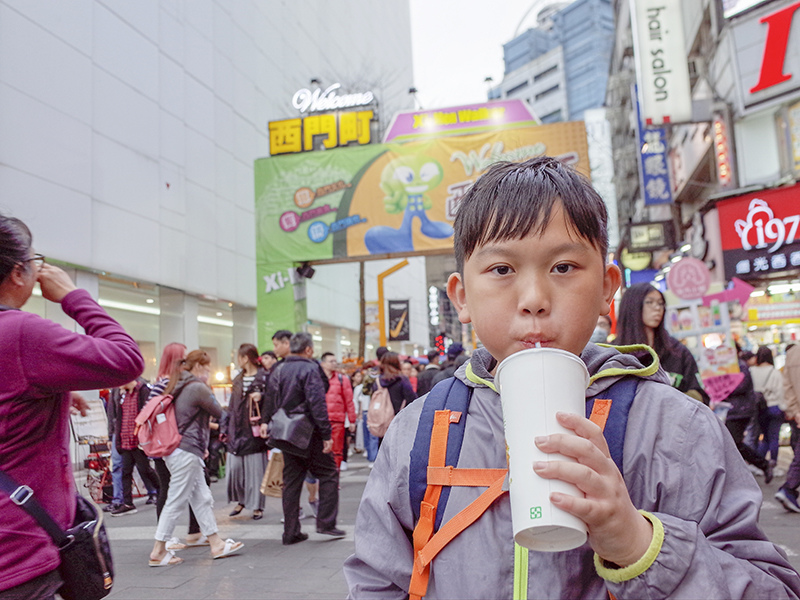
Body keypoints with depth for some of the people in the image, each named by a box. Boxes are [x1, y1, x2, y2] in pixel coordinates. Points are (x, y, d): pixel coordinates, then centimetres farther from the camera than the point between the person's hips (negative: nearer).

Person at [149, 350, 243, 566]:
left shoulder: (177, 387, 16)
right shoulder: (198, 387, -12)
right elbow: (219, 414, -6)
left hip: (176, 449, 10)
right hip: (187, 452, -10)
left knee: (202, 498, 11)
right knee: (176, 502, -3)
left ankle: (216, 543, 16)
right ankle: (158, 552, 4)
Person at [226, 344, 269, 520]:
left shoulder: (264, 377, -5)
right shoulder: (238, 379, 15)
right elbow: (232, 405, 18)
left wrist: (261, 397, -26)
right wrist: (226, 427, 15)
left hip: (253, 431, -6)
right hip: (237, 429, 6)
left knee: (255, 469, -1)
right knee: (234, 467, 4)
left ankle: (257, 506, 10)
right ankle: (241, 500, 23)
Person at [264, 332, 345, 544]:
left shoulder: (277, 371, 10)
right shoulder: (309, 369, -12)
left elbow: (270, 404, 14)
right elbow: (317, 404, -18)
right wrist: (326, 435, -17)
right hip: (308, 435, -7)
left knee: (291, 481, 11)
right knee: (329, 475, 6)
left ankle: (291, 532, 13)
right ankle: (325, 523, 3)